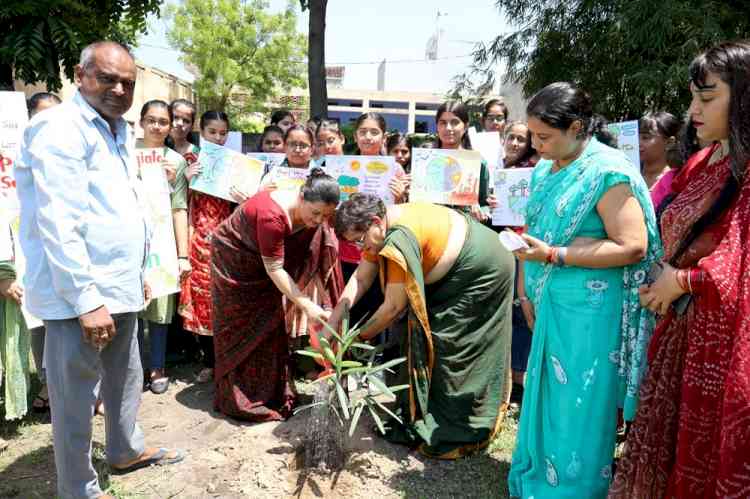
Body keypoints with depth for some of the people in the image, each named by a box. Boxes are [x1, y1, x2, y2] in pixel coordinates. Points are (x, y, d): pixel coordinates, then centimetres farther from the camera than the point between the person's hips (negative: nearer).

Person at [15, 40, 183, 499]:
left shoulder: (120, 130, 13)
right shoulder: (60, 129, -15)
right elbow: (59, 225, -22)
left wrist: (139, 272, 20)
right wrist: (86, 298, -24)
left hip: (119, 287, 9)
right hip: (80, 295, -9)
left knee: (126, 378, 23)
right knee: (77, 399, 5)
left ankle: (127, 450, 43)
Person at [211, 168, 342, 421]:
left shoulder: (314, 215, -17)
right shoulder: (273, 215, -38)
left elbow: (316, 260, -13)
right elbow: (274, 268, -33)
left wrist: (329, 304, -18)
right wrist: (307, 305, -33)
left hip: (262, 267, 7)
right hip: (233, 262, -6)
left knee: (270, 326, 9)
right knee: (243, 330, 1)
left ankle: (273, 394, 20)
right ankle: (240, 400, 15)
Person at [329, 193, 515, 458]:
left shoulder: (400, 241, -33)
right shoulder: (380, 228, -5)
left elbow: (394, 306, -27)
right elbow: (361, 278, -3)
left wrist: (360, 336, -15)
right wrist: (335, 318, -10)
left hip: (481, 270, -9)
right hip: (451, 278, 9)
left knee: (449, 347, -6)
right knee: (426, 340, 10)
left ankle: (459, 433, 9)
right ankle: (419, 415, 23)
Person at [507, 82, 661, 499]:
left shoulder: (608, 171, -15)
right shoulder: (546, 170, 11)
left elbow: (633, 246, -19)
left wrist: (555, 255, -22)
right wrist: (526, 291, 12)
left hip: (591, 315, -8)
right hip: (552, 307, 8)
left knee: (579, 414, 4)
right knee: (548, 399, 18)